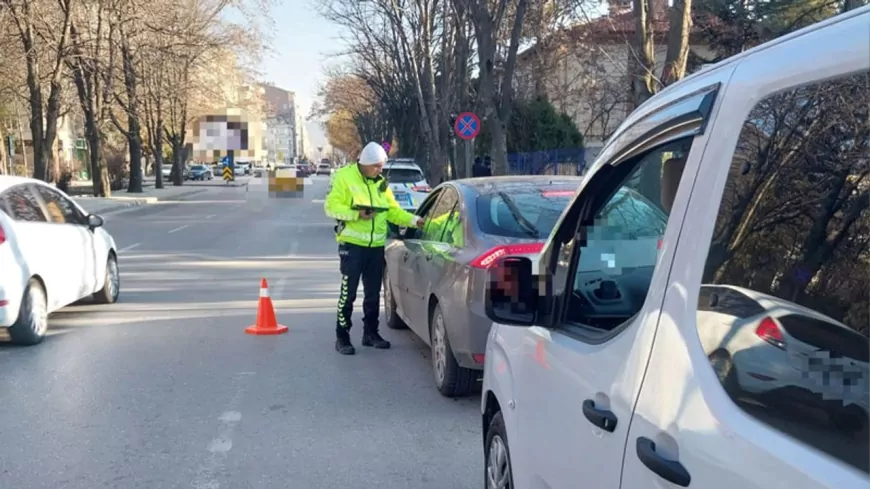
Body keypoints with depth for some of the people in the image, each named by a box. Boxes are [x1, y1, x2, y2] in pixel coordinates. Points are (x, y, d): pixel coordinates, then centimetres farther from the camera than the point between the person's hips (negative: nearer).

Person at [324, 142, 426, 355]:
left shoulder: (381, 183, 12)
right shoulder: (344, 177, -6)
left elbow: (393, 211, 12)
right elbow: (331, 206, -10)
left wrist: (415, 220, -1)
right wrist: (356, 214, -21)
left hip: (376, 246, 6)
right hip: (352, 244, -5)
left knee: (373, 293, 12)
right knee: (348, 293, -5)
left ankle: (370, 333, 24)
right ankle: (342, 337, 4)